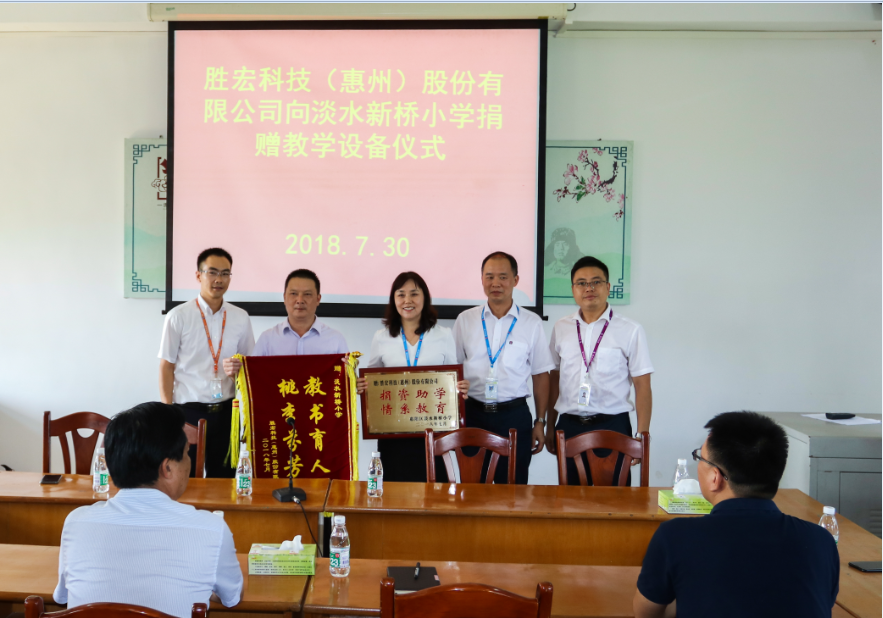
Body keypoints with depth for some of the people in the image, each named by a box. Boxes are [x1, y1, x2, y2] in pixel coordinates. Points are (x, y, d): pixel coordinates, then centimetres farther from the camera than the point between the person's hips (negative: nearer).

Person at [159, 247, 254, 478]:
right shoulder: (178, 316, -1)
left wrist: (240, 367, -9)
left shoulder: (240, 318, 7)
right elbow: (166, 366, 0)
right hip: (188, 411, -2)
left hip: (226, 410, 3)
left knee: (223, 478, 9)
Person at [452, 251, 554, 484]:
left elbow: (541, 375, 5)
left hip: (515, 415, -1)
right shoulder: (465, 320, 5)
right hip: (473, 414, 1)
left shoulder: (532, 323, 2)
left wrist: (540, 422, 3)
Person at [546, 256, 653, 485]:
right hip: (569, 426, 3)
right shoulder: (561, 328, 8)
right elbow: (555, 378, 12)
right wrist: (550, 427, 11)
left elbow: (642, 386, -3)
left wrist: (642, 436, -7)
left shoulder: (630, 330, -1)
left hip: (613, 426, -2)